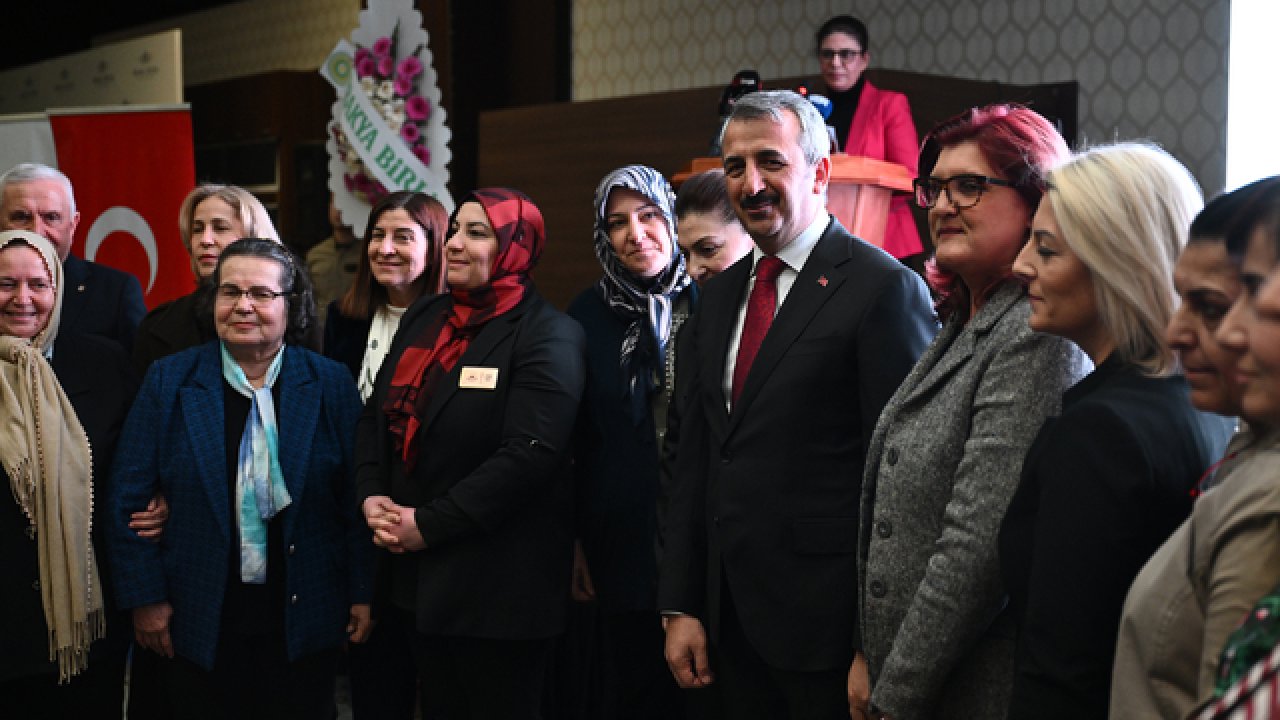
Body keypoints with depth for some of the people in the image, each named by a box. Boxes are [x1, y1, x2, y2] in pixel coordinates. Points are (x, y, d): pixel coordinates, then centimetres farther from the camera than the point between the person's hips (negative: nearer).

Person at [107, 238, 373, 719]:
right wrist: (145, 597, -4)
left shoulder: (331, 384, 0)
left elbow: (358, 498, 1)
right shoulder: (169, 380, -1)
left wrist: (363, 593, -1)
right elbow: (129, 497, 0)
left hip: (303, 620, 0)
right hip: (199, 624, 0)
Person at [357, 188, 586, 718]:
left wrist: (429, 525, -20)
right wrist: (371, 495, -6)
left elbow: (529, 453, -23)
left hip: (498, 580, -7)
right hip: (417, 573, 7)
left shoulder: (547, 335, -13)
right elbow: (377, 415, 12)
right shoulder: (423, 318, 10)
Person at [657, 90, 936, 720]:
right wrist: (680, 606, 9)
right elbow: (694, 457, 14)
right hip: (728, 619, 7)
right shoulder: (720, 296, 13)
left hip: (825, 620, -6)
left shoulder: (883, 288, -10)